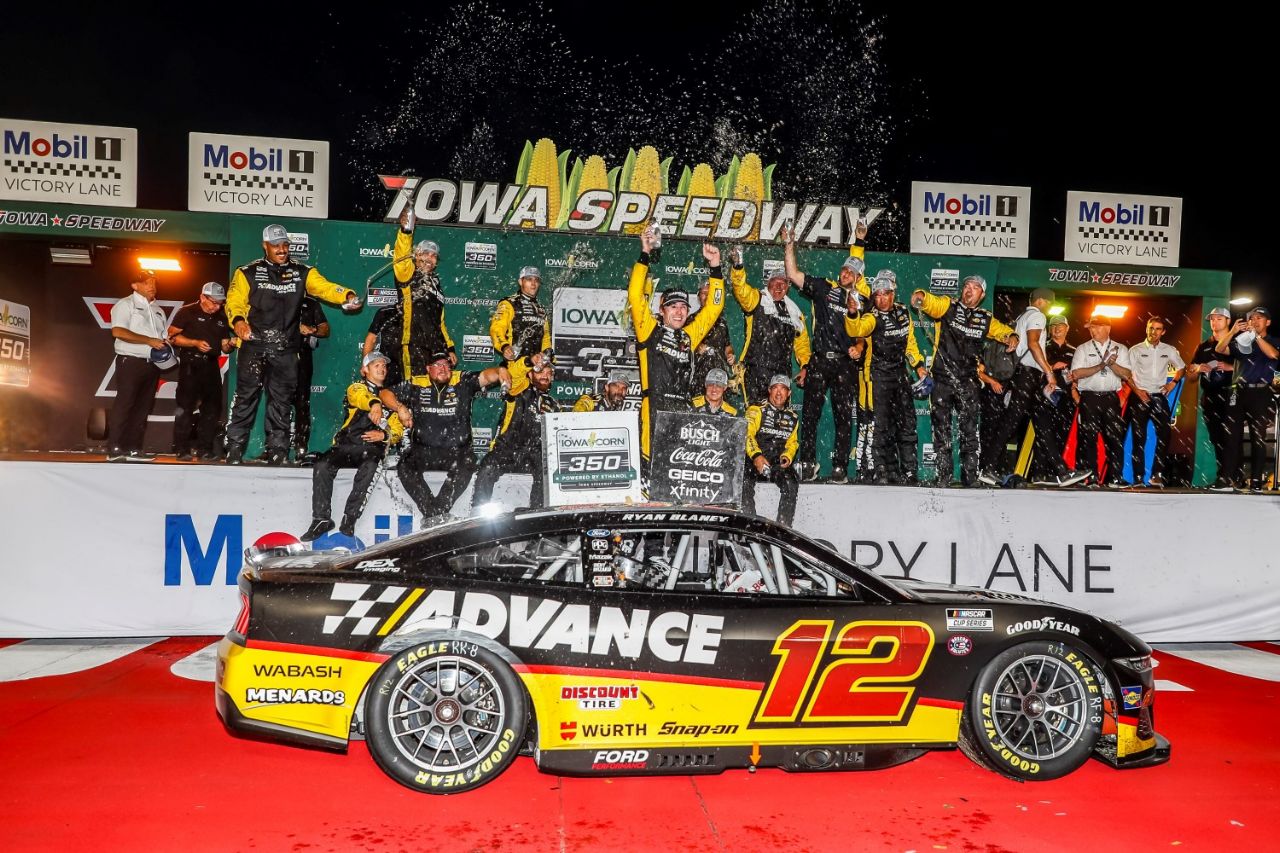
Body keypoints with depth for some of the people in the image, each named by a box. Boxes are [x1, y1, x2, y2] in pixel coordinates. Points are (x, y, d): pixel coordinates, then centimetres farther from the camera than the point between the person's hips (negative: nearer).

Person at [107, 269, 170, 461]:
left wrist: (164, 345, 2)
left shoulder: (158, 310, 21)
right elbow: (118, 331, -16)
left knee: (142, 408, 5)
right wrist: (149, 341, -18)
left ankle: (133, 449, 8)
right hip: (131, 361, -7)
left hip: (152, 364, 7)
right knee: (124, 404, -9)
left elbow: (162, 336, 27)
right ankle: (114, 449, -9)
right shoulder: (125, 305, -2)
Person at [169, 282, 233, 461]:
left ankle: (204, 448, 11)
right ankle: (182, 449, -4)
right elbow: (172, 335, -6)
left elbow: (224, 346, 20)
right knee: (186, 406, -6)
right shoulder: (187, 312, 1)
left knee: (213, 407, 4)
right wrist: (196, 343, -17)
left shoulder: (221, 318, 16)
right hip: (190, 364, -5)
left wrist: (229, 345, -3)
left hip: (211, 365, 6)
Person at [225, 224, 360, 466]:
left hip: (286, 350, 2)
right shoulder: (248, 273, 4)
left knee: (282, 401, 7)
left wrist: (347, 296, -23)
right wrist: (238, 320, -25)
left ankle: (277, 452, 14)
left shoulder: (302, 272, 10)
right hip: (254, 346, -2)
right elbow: (234, 301, -3)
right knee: (246, 398, 1)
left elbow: (325, 287, -3)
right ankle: (234, 450, 8)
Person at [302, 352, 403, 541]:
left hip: (372, 448, 0)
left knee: (370, 467, -34)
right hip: (346, 445, 0)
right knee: (322, 466, -28)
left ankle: (349, 519, -32)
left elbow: (397, 431, 15)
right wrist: (374, 403, -37)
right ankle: (321, 518, -21)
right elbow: (360, 396, -13)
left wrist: (384, 435, -9)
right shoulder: (355, 388, 15)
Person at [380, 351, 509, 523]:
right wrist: (400, 408, -8)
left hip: (455, 451, -1)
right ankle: (432, 512, -25)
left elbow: (485, 376, -12)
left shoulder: (463, 381, 4)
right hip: (422, 450, 1)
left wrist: (500, 371, -34)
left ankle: (436, 513, -28)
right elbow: (385, 393, 12)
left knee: (466, 464, -31)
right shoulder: (416, 385, 8)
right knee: (405, 467, -25)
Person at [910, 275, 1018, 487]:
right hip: (942, 378, -2)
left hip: (968, 381, 2)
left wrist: (1011, 336, 1)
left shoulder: (985, 319, 13)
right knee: (942, 429, 2)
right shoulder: (947, 306, 4)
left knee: (969, 430, 2)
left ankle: (970, 477, 9)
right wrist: (921, 296, -37)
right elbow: (931, 303, -14)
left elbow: (1003, 330, 25)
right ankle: (944, 477, 9)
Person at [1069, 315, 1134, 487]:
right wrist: (1100, 366, -11)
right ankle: (1089, 478, 1)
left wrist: (1112, 364, -12)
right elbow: (1076, 374, -5)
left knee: (1115, 437, -1)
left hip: (1111, 398, 1)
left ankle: (1115, 478, 5)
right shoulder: (1082, 349, 8)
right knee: (1087, 438, -3)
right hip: (1089, 397, -1)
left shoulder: (1120, 349, 12)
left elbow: (1127, 375, 3)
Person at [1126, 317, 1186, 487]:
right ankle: (1138, 478, 2)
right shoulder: (1136, 350, 3)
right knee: (1139, 438, -1)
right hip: (1140, 397, -2)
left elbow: (1182, 367, 21)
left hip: (1159, 397, 2)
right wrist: (1137, 391, -11)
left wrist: (1173, 382, 5)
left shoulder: (1169, 350, 10)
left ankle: (1157, 475, -2)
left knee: (1164, 436, -8)